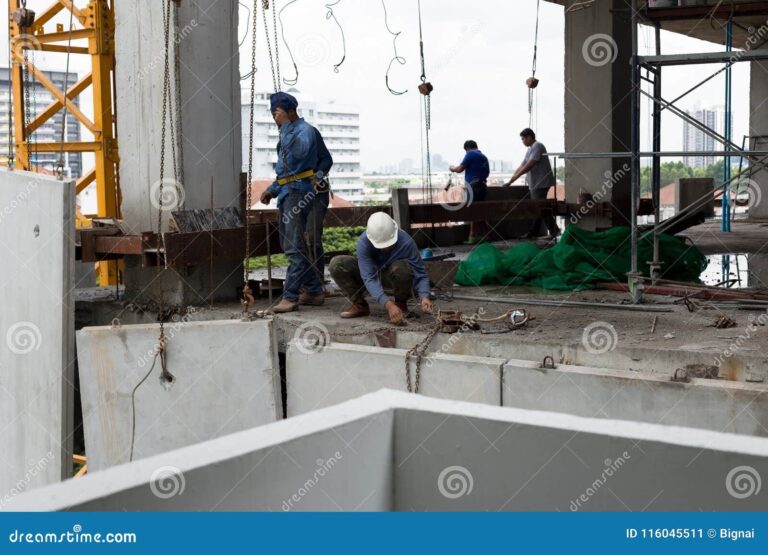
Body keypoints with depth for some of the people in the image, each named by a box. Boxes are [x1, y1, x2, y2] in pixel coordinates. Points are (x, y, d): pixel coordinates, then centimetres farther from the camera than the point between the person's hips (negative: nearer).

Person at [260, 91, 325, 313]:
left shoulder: (305, 129, -9)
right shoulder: (288, 131, 21)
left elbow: (298, 150, -32)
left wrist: (285, 125, -24)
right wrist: (272, 189, 24)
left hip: (298, 192, -10)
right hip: (286, 193, 10)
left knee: (294, 247, -12)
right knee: (289, 245, 12)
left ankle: (290, 297, -13)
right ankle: (314, 291, 18)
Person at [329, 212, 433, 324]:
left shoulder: (406, 242, -31)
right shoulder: (363, 242, -31)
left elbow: (420, 274, -23)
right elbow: (369, 278, -37)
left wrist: (424, 297, -43)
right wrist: (388, 304, -49)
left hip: (393, 277, -1)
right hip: (372, 272, 1)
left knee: (401, 268, -38)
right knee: (337, 264, -23)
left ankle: (401, 304, -8)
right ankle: (359, 305, -5)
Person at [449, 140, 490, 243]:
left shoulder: (470, 154, -4)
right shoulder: (484, 157, 20)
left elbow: (460, 169, -7)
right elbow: (487, 173, 26)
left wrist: (452, 168, 13)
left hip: (474, 187, -8)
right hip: (483, 186, 8)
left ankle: (473, 237, -8)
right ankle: (484, 234, 13)